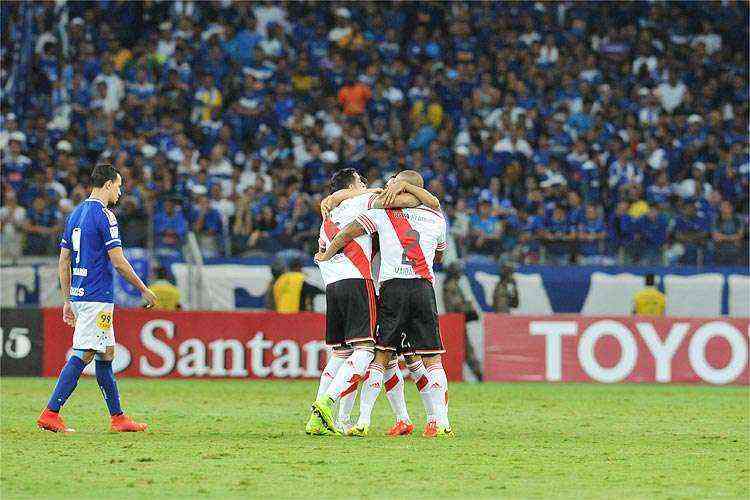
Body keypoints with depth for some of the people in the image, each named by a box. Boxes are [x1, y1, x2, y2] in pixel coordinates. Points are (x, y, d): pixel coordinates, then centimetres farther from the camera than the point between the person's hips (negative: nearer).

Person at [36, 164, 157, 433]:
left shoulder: (76, 214, 15)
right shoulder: (104, 215, -11)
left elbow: (63, 262, 16)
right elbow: (118, 261, -14)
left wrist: (68, 300, 19)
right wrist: (144, 289, -5)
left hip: (78, 295, 9)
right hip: (97, 297, -9)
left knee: (105, 355, 14)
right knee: (82, 355, -10)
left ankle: (117, 416, 17)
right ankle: (50, 413, -15)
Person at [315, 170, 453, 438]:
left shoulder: (383, 211, 7)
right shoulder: (437, 218, 16)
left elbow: (348, 232, 3)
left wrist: (326, 254, 19)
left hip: (392, 287, -1)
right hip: (423, 288, 1)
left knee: (381, 356, 1)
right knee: (432, 358, 3)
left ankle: (363, 421, -3)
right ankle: (440, 423, -2)